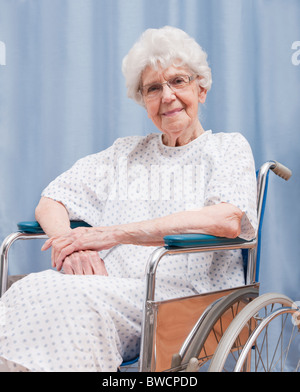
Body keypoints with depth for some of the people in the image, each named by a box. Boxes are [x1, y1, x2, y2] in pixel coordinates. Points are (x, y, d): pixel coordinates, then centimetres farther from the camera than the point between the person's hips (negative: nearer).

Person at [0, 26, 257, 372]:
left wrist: (113, 233, -17)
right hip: (111, 288, 4)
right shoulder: (126, 154, 22)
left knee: (67, 300, -30)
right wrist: (70, 243, -11)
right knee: (30, 289, -27)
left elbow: (228, 220, -13)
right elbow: (50, 203, 15)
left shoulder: (228, 147, 9)